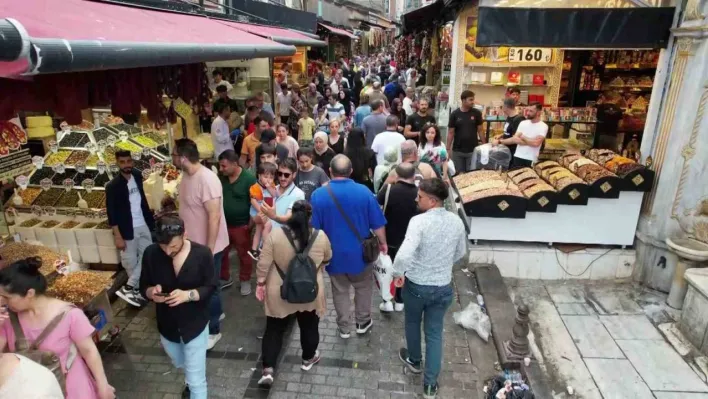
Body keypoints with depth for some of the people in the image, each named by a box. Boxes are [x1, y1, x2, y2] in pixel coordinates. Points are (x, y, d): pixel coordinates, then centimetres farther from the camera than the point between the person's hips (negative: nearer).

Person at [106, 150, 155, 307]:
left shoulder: (137, 176, 2)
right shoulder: (113, 186, -14)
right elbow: (111, 213, -14)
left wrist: (148, 215, 16)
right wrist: (118, 236, -16)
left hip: (143, 225, 6)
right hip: (127, 230, -6)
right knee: (131, 263, 5)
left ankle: (129, 287, 13)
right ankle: (135, 290, 17)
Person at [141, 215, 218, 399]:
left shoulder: (202, 253, -22)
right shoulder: (151, 254, -15)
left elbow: (212, 288, -15)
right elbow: (143, 286, -4)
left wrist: (188, 295, -32)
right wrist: (151, 292, -27)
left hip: (195, 325, -4)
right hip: (167, 325, 4)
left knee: (196, 380, 6)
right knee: (180, 364, 33)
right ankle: (193, 380, 65)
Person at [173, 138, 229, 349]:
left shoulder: (207, 179, -28)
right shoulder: (186, 175, 1)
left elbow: (214, 217, -27)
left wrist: (209, 250, -24)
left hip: (208, 245, -9)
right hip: (193, 242, 9)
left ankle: (213, 330, 25)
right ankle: (215, 313, 47)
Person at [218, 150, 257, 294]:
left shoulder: (249, 178, -17)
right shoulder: (220, 177, -3)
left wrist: (251, 223, -14)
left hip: (241, 225, -4)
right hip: (222, 223, 5)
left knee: (243, 255, 12)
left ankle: (245, 281, 31)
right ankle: (225, 279, 36)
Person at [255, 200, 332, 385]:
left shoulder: (275, 235, -13)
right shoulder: (320, 236, -9)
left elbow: (264, 263, -10)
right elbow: (327, 259, 7)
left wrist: (261, 284, 2)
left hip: (279, 293, 0)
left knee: (274, 329, 13)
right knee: (309, 327, 20)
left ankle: (267, 370, 9)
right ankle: (308, 359, 37)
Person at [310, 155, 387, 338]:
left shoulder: (318, 195, -13)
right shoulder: (363, 191, -13)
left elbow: (313, 228, -8)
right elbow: (378, 223, -7)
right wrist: (382, 242, 10)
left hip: (334, 253, 0)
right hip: (359, 251, 0)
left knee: (340, 290, 19)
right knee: (363, 287, 23)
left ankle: (344, 327, 31)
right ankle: (363, 322, 37)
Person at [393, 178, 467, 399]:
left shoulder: (419, 221, -25)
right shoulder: (456, 221, -7)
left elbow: (404, 254, -37)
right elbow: (461, 252, 8)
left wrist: (398, 273, -19)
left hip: (416, 285, -3)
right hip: (443, 288, 3)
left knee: (412, 323, 25)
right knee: (434, 333, 17)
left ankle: (414, 360, 49)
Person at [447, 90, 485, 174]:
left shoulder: (476, 113, -2)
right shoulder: (454, 114, -4)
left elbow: (480, 130, 4)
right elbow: (451, 133, -1)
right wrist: (448, 149, -5)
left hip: (473, 150, 0)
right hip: (457, 151, 0)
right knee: (459, 174, 8)